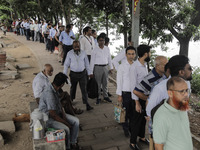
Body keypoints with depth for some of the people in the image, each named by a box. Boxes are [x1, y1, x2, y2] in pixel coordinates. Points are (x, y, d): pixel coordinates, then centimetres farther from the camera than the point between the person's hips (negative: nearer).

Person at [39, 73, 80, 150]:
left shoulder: (54, 88, -3)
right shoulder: (49, 94, -33)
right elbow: (53, 115, -29)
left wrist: (63, 114, -2)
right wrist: (66, 123, -18)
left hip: (57, 113, 9)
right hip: (48, 118, -9)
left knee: (76, 121, -2)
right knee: (66, 129, -29)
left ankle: (73, 143, 10)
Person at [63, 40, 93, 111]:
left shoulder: (83, 53, -3)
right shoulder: (69, 53, -6)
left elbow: (87, 63, 5)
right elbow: (66, 64, 0)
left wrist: (89, 73, 7)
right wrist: (64, 74, -1)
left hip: (82, 73, 0)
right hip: (73, 73, 0)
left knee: (84, 89, -3)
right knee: (73, 88, 18)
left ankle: (87, 104, -1)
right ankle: (71, 100, 41)